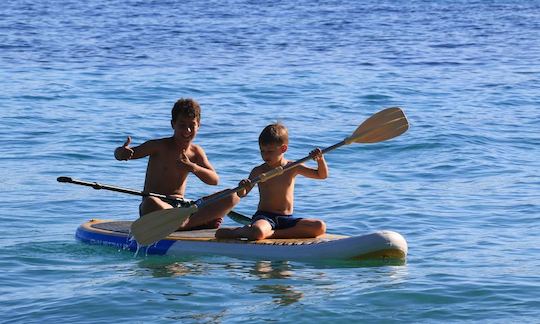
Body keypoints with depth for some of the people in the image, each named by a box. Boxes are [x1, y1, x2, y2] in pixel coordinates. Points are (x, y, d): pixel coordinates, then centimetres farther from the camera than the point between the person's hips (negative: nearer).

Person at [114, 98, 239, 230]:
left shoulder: (196, 152, 9)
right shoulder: (159, 146, -3)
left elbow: (215, 180, 0)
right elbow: (132, 153, -9)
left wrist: (193, 168, -19)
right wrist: (122, 153, -35)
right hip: (158, 209, -5)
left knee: (232, 197, -12)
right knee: (151, 202, -43)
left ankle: (184, 224, -31)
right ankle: (204, 222, -37)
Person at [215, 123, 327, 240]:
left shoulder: (293, 168, 6)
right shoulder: (258, 171, 3)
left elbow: (322, 175, 7)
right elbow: (242, 194, 3)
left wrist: (320, 159, -12)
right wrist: (242, 187, -20)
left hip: (287, 219, 4)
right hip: (264, 217, -4)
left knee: (320, 227, -23)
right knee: (257, 232, -42)